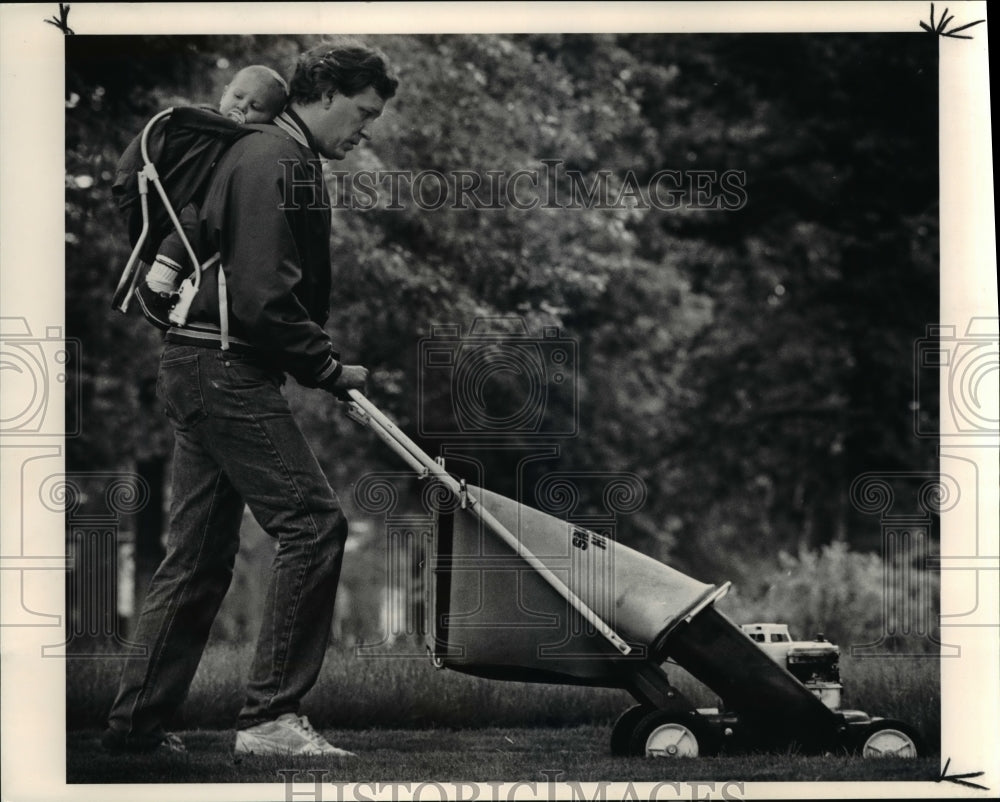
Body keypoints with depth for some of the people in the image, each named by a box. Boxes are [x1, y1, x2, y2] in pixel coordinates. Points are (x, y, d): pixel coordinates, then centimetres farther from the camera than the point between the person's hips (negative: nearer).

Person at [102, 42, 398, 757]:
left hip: (198, 369, 11)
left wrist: (321, 361, 12)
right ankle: (271, 716, -12)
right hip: (226, 368, -11)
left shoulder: (271, 156, 21)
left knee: (201, 551, 12)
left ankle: (138, 722, 16)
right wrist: (329, 368, -13)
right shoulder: (275, 163, -13)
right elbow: (262, 299, -21)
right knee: (313, 521, -12)